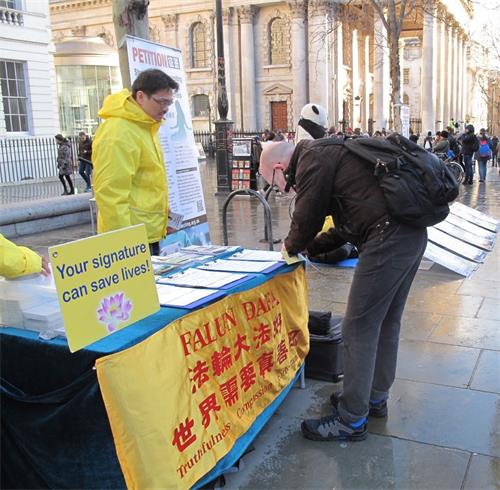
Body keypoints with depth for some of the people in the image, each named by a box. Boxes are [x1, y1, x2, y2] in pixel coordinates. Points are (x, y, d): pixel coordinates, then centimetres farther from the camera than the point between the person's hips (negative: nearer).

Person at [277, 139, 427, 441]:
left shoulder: (313, 157, -5)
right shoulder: (332, 152, 25)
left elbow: (307, 217, -4)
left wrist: (292, 246, 16)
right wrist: (310, 248, 25)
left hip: (387, 240, -11)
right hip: (413, 234, 11)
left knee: (359, 329, -3)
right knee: (387, 323, 20)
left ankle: (351, 420, 8)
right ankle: (376, 397, 35)